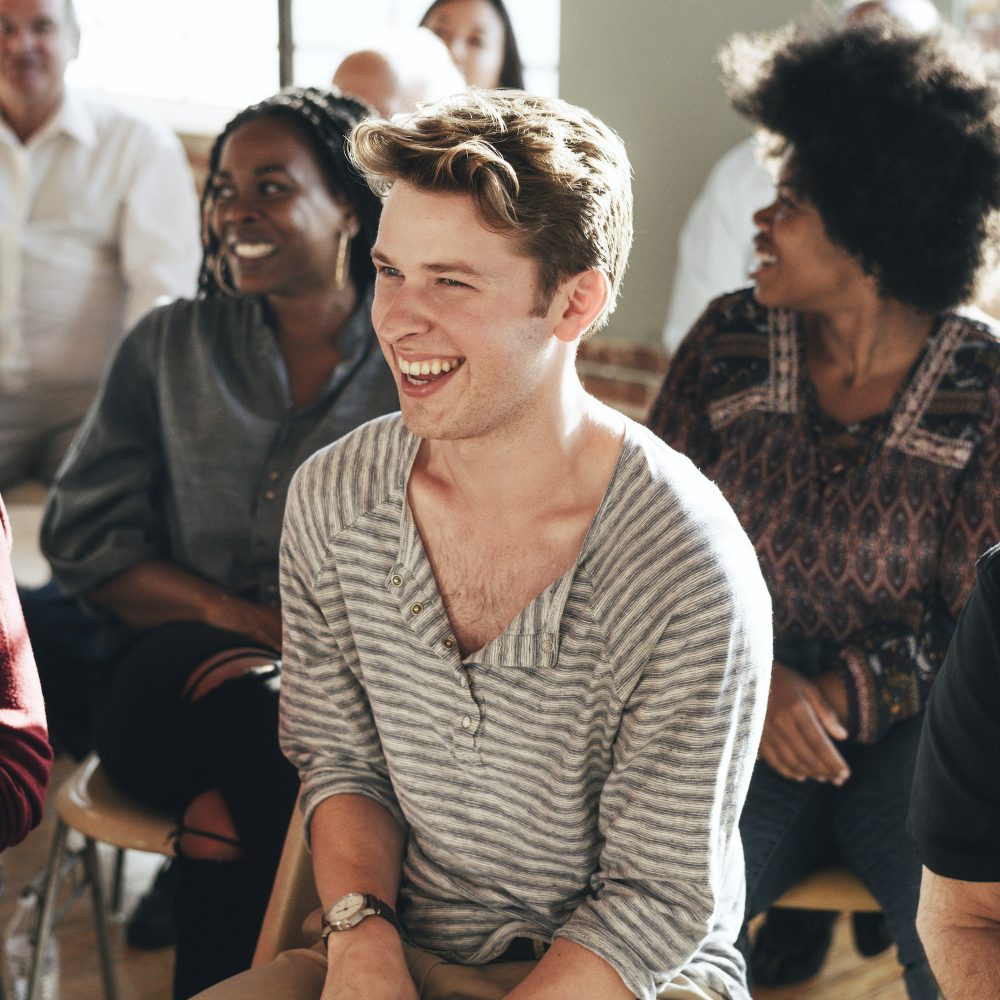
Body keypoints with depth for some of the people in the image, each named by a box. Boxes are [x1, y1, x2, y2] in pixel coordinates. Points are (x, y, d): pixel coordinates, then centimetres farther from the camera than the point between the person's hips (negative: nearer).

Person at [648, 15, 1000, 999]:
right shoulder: (730, 340, -2)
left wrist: (838, 695, -16)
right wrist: (757, 681, -14)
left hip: (907, 720, -1)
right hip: (737, 702, 1)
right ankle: (798, 909, 4)